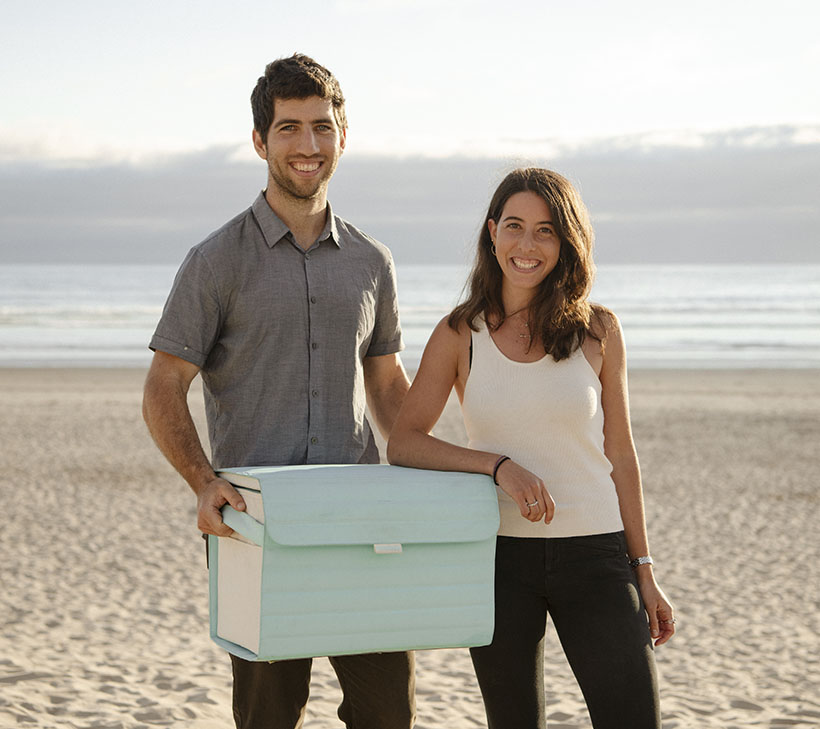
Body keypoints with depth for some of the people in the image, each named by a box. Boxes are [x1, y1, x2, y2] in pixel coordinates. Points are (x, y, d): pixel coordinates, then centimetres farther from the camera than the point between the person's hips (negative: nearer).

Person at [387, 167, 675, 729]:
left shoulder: (598, 331, 2)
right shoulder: (460, 334, 1)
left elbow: (619, 454, 6)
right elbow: (404, 442, -3)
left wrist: (644, 574, 6)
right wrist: (499, 465, -18)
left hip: (594, 554, 0)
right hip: (499, 556, 0)